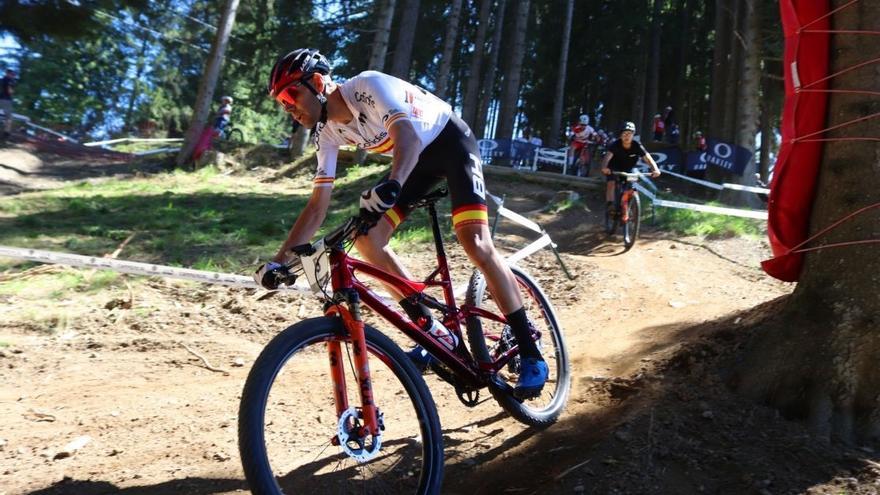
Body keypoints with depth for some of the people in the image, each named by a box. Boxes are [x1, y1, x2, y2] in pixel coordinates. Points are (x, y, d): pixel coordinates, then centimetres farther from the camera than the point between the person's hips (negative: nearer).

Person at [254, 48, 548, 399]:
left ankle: (530, 355, -13)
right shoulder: (327, 132, -5)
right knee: (368, 239, -9)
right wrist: (280, 259, -13)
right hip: (419, 157, 7)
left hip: (452, 141, -7)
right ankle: (436, 334, 1)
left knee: (475, 243, -24)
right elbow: (317, 206, -5)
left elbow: (407, 138, -44)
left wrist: (390, 186, -64)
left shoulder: (368, 86, -26)